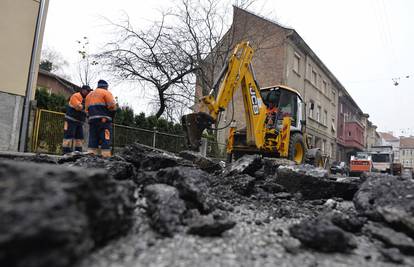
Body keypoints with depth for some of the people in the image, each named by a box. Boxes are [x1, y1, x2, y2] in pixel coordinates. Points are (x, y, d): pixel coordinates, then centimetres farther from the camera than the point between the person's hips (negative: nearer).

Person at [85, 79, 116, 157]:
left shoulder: (89, 95, 23)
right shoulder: (106, 93, 2)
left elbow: (87, 109, 18)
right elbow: (112, 106, -8)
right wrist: (111, 118, 5)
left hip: (92, 120, 6)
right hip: (104, 120, -6)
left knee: (93, 139, 6)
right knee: (105, 139, -8)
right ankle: (106, 157, -15)